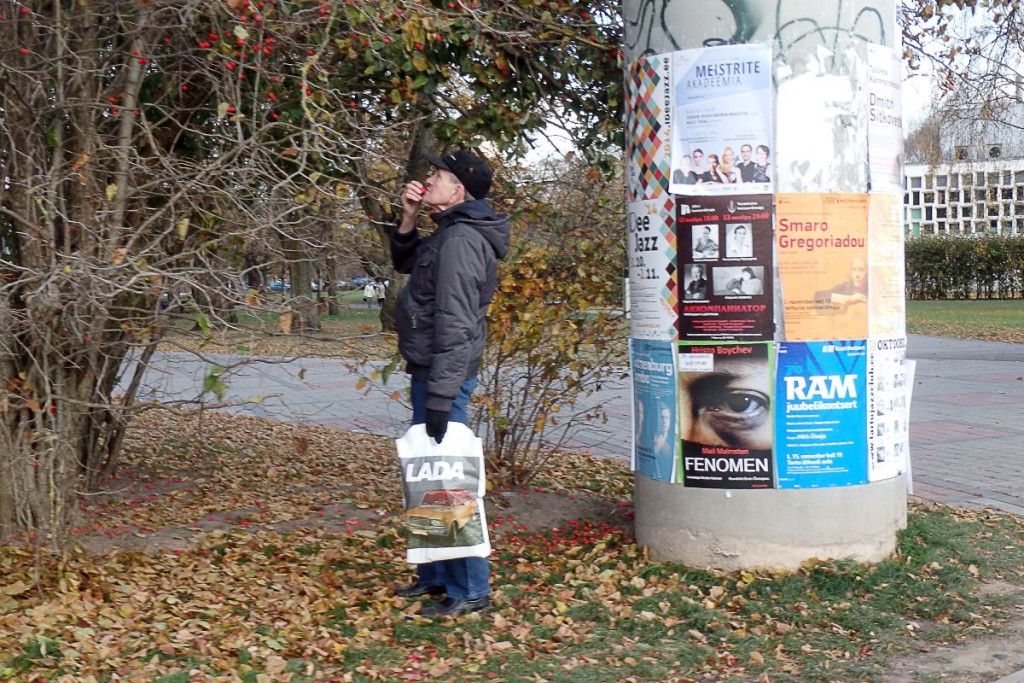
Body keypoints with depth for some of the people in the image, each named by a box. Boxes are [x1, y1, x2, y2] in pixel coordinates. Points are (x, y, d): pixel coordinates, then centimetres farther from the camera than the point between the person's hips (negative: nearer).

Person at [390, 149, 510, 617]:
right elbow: (404, 263, 30)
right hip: (431, 370, 11)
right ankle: (435, 576, 29)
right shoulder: (448, 232, 14)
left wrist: (440, 397, -25)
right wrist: (409, 218, 12)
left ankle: (469, 590, 2)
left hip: (443, 375, -11)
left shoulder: (460, 239, -18)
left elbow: (455, 324, -24)